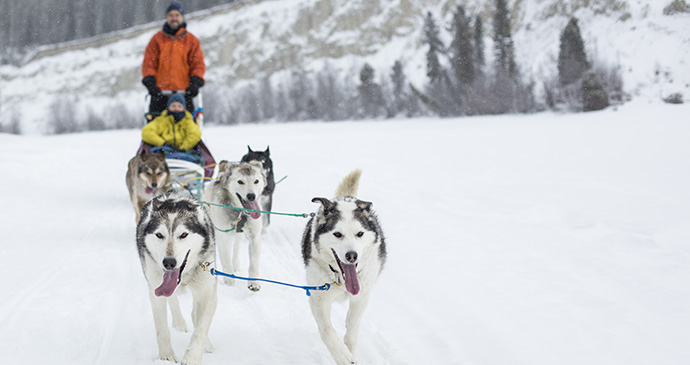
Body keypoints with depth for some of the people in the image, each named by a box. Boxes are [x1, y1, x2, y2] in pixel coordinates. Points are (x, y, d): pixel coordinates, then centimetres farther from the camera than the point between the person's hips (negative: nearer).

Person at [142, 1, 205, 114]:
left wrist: (195, 83, -9)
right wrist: (150, 83, -8)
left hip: (184, 92, 0)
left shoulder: (192, 40, 11)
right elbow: (148, 63, 7)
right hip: (160, 93, 0)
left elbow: (198, 64, 7)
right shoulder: (157, 39, 11)